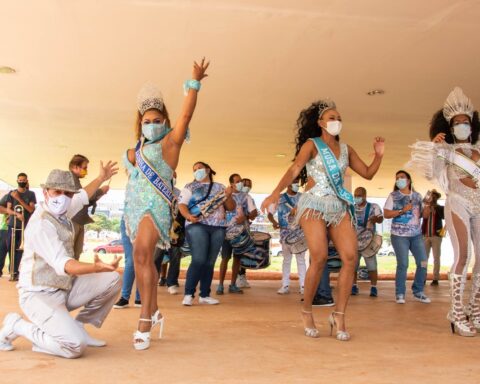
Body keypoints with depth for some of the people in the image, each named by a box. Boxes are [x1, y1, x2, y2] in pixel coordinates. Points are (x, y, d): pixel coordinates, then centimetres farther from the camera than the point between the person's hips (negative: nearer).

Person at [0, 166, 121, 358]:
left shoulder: (60, 212, 3)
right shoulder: (41, 224, -24)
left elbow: (83, 197, 28)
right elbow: (62, 264, -36)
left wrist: (101, 178, 37)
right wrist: (96, 267, -53)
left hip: (65, 288, 9)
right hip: (40, 295, -9)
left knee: (112, 280, -4)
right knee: (76, 345, -25)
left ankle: (77, 327, 8)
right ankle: (16, 326, -3)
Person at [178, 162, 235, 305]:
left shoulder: (219, 187, 17)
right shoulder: (190, 187, 10)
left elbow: (231, 208, 13)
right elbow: (182, 204, -2)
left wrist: (228, 196, -7)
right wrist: (188, 216, -21)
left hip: (218, 228, 3)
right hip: (197, 226, -3)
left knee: (210, 262, 4)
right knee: (199, 260, -15)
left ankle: (205, 295, 10)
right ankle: (188, 294, -8)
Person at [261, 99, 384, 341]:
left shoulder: (346, 150, 19)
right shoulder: (311, 144, 4)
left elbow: (368, 173, 21)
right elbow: (294, 170, -10)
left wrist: (378, 155, 3)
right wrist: (276, 193, -25)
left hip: (339, 206, 5)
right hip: (314, 204, -5)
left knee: (351, 258, -12)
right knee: (319, 259, -19)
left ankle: (338, 316, -3)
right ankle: (306, 311, 2)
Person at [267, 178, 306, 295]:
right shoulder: (280, 198, 4)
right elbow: (269, 214, 4)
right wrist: (274, 222, -15)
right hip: (286, 232, 0)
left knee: (301, 258, 0)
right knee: (286, 259, 5)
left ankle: (303, 286, 1)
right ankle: (285, 285, 8)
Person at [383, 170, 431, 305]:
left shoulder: (417, 196, 10)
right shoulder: (393, 196, 1)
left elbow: (423, 214, 12)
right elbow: (386, 214, -5)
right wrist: (401, 211, -17)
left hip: (416, 234, 4)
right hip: (399, 235, -4)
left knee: (423, 262, 0)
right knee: (403, 264, -7)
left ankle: (418, 292, 14)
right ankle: (400, 293, 5)